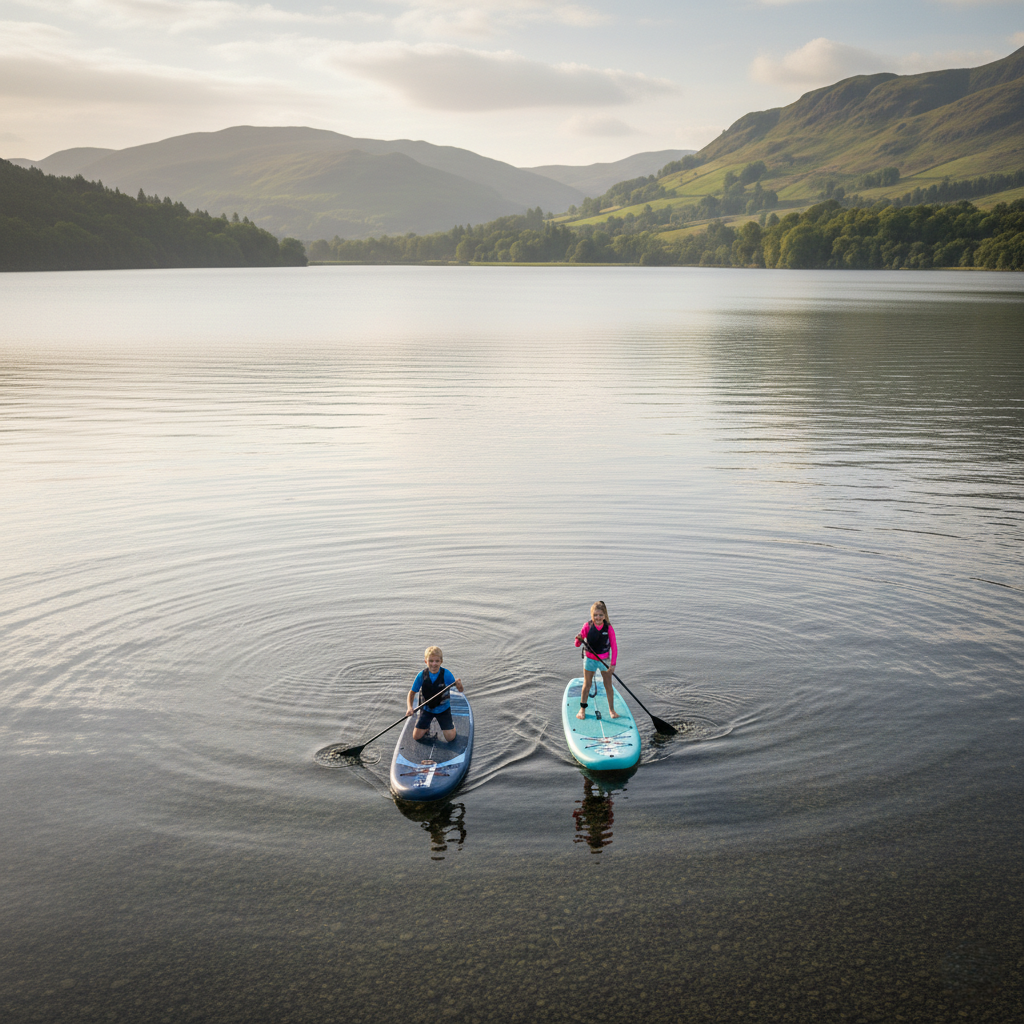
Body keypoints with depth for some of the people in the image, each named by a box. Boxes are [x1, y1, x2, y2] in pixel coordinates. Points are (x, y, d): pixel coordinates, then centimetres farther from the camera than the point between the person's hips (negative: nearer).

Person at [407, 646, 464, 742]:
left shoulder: (446, 674, -19)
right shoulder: (422, 675, -15)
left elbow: (461, 691, -17)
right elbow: (412, 693, -6)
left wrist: (459, 686, -42)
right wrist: (409, 707, -23)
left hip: (443, 709, -1)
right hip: (427, 708, 1)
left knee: (450, 737, -7)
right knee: (417, 736, -2)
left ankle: (451, 724, 26)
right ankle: (426, 726, 29)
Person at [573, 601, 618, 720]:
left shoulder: (609, 628, -12)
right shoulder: (587, 626, -12)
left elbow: (614, 647, -8)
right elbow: (577, 645, -9)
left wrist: (613, 663, -13)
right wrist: (579, 639, -33)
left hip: (605, 660, 0)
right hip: (589, 660, 0)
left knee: (608, 685, 8)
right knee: (587, 685, 9)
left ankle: (611, 709, 23)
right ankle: (582, 709, 22)